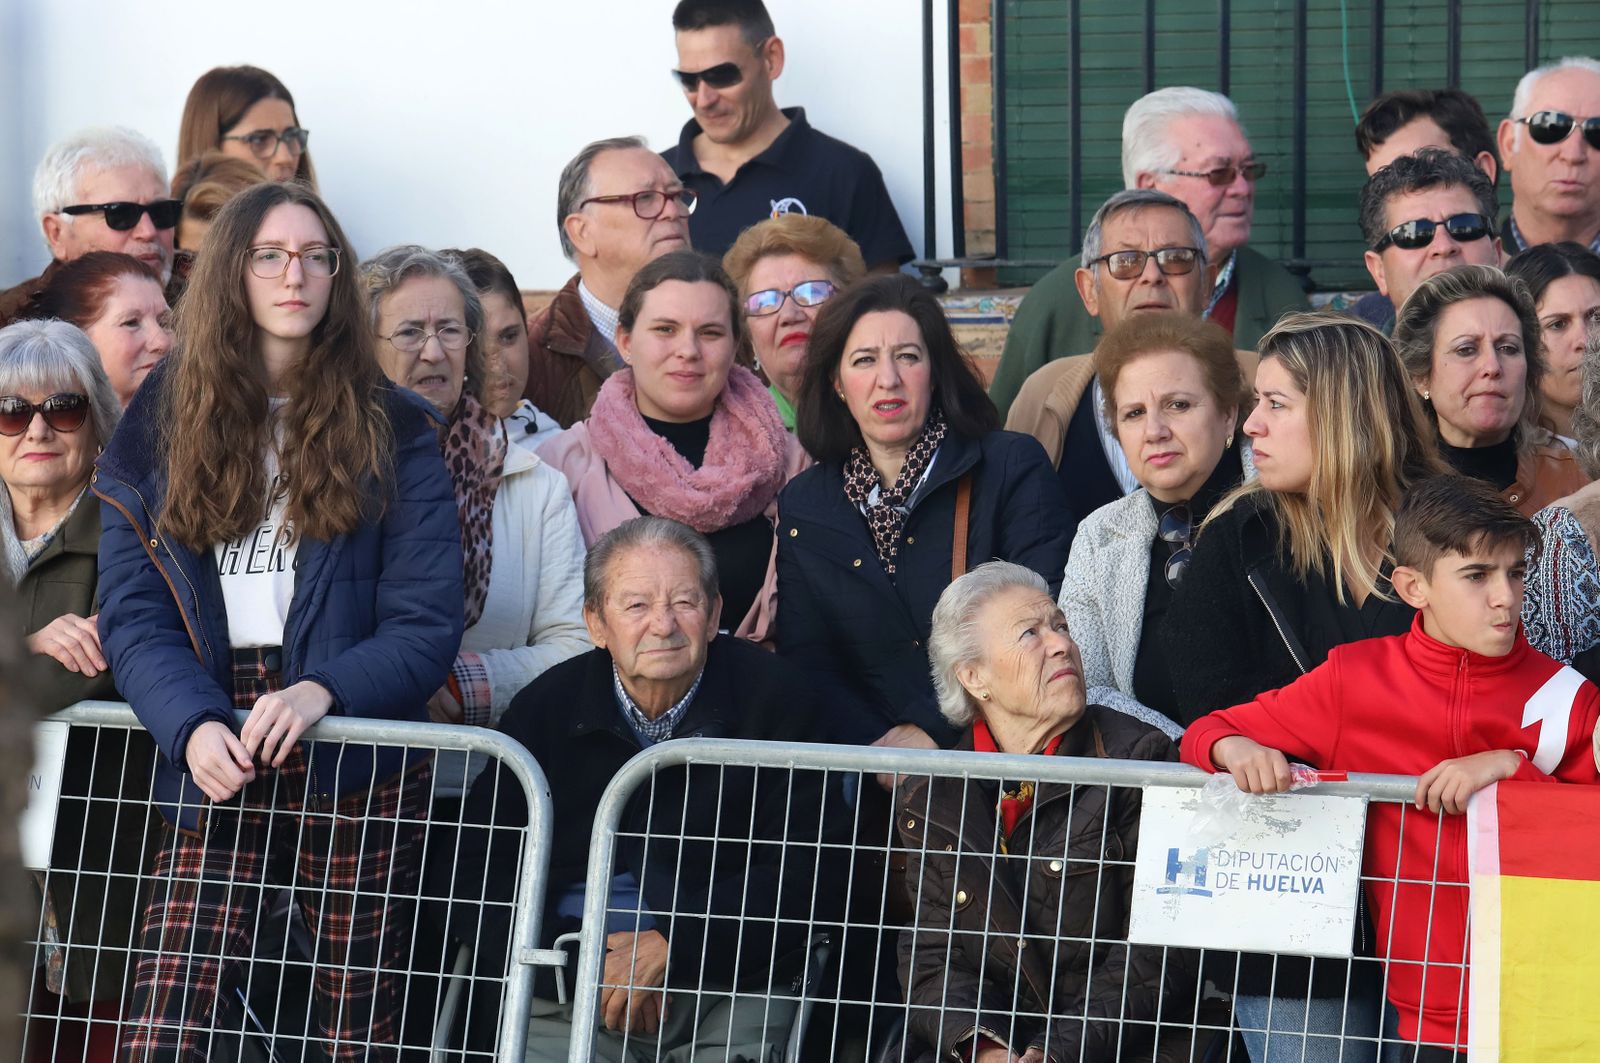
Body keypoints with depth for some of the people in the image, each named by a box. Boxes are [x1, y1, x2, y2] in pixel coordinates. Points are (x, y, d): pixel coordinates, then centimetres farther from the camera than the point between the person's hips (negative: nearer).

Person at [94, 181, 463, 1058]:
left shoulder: (392, 433, 6)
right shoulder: (158, 427, 9)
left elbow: (425, 623, -2)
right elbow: (132, 613, 1)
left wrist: (321, 690, -20)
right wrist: (192, 724, -18)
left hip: (359, 771, 0)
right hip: (211, 768, 0)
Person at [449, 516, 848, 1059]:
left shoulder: (777, 698, 2)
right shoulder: (547, 706, 9)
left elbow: (801, 875, -4)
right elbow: (472, 864, 7)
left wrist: (671, 946, -14)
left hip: (731, 992, -1)